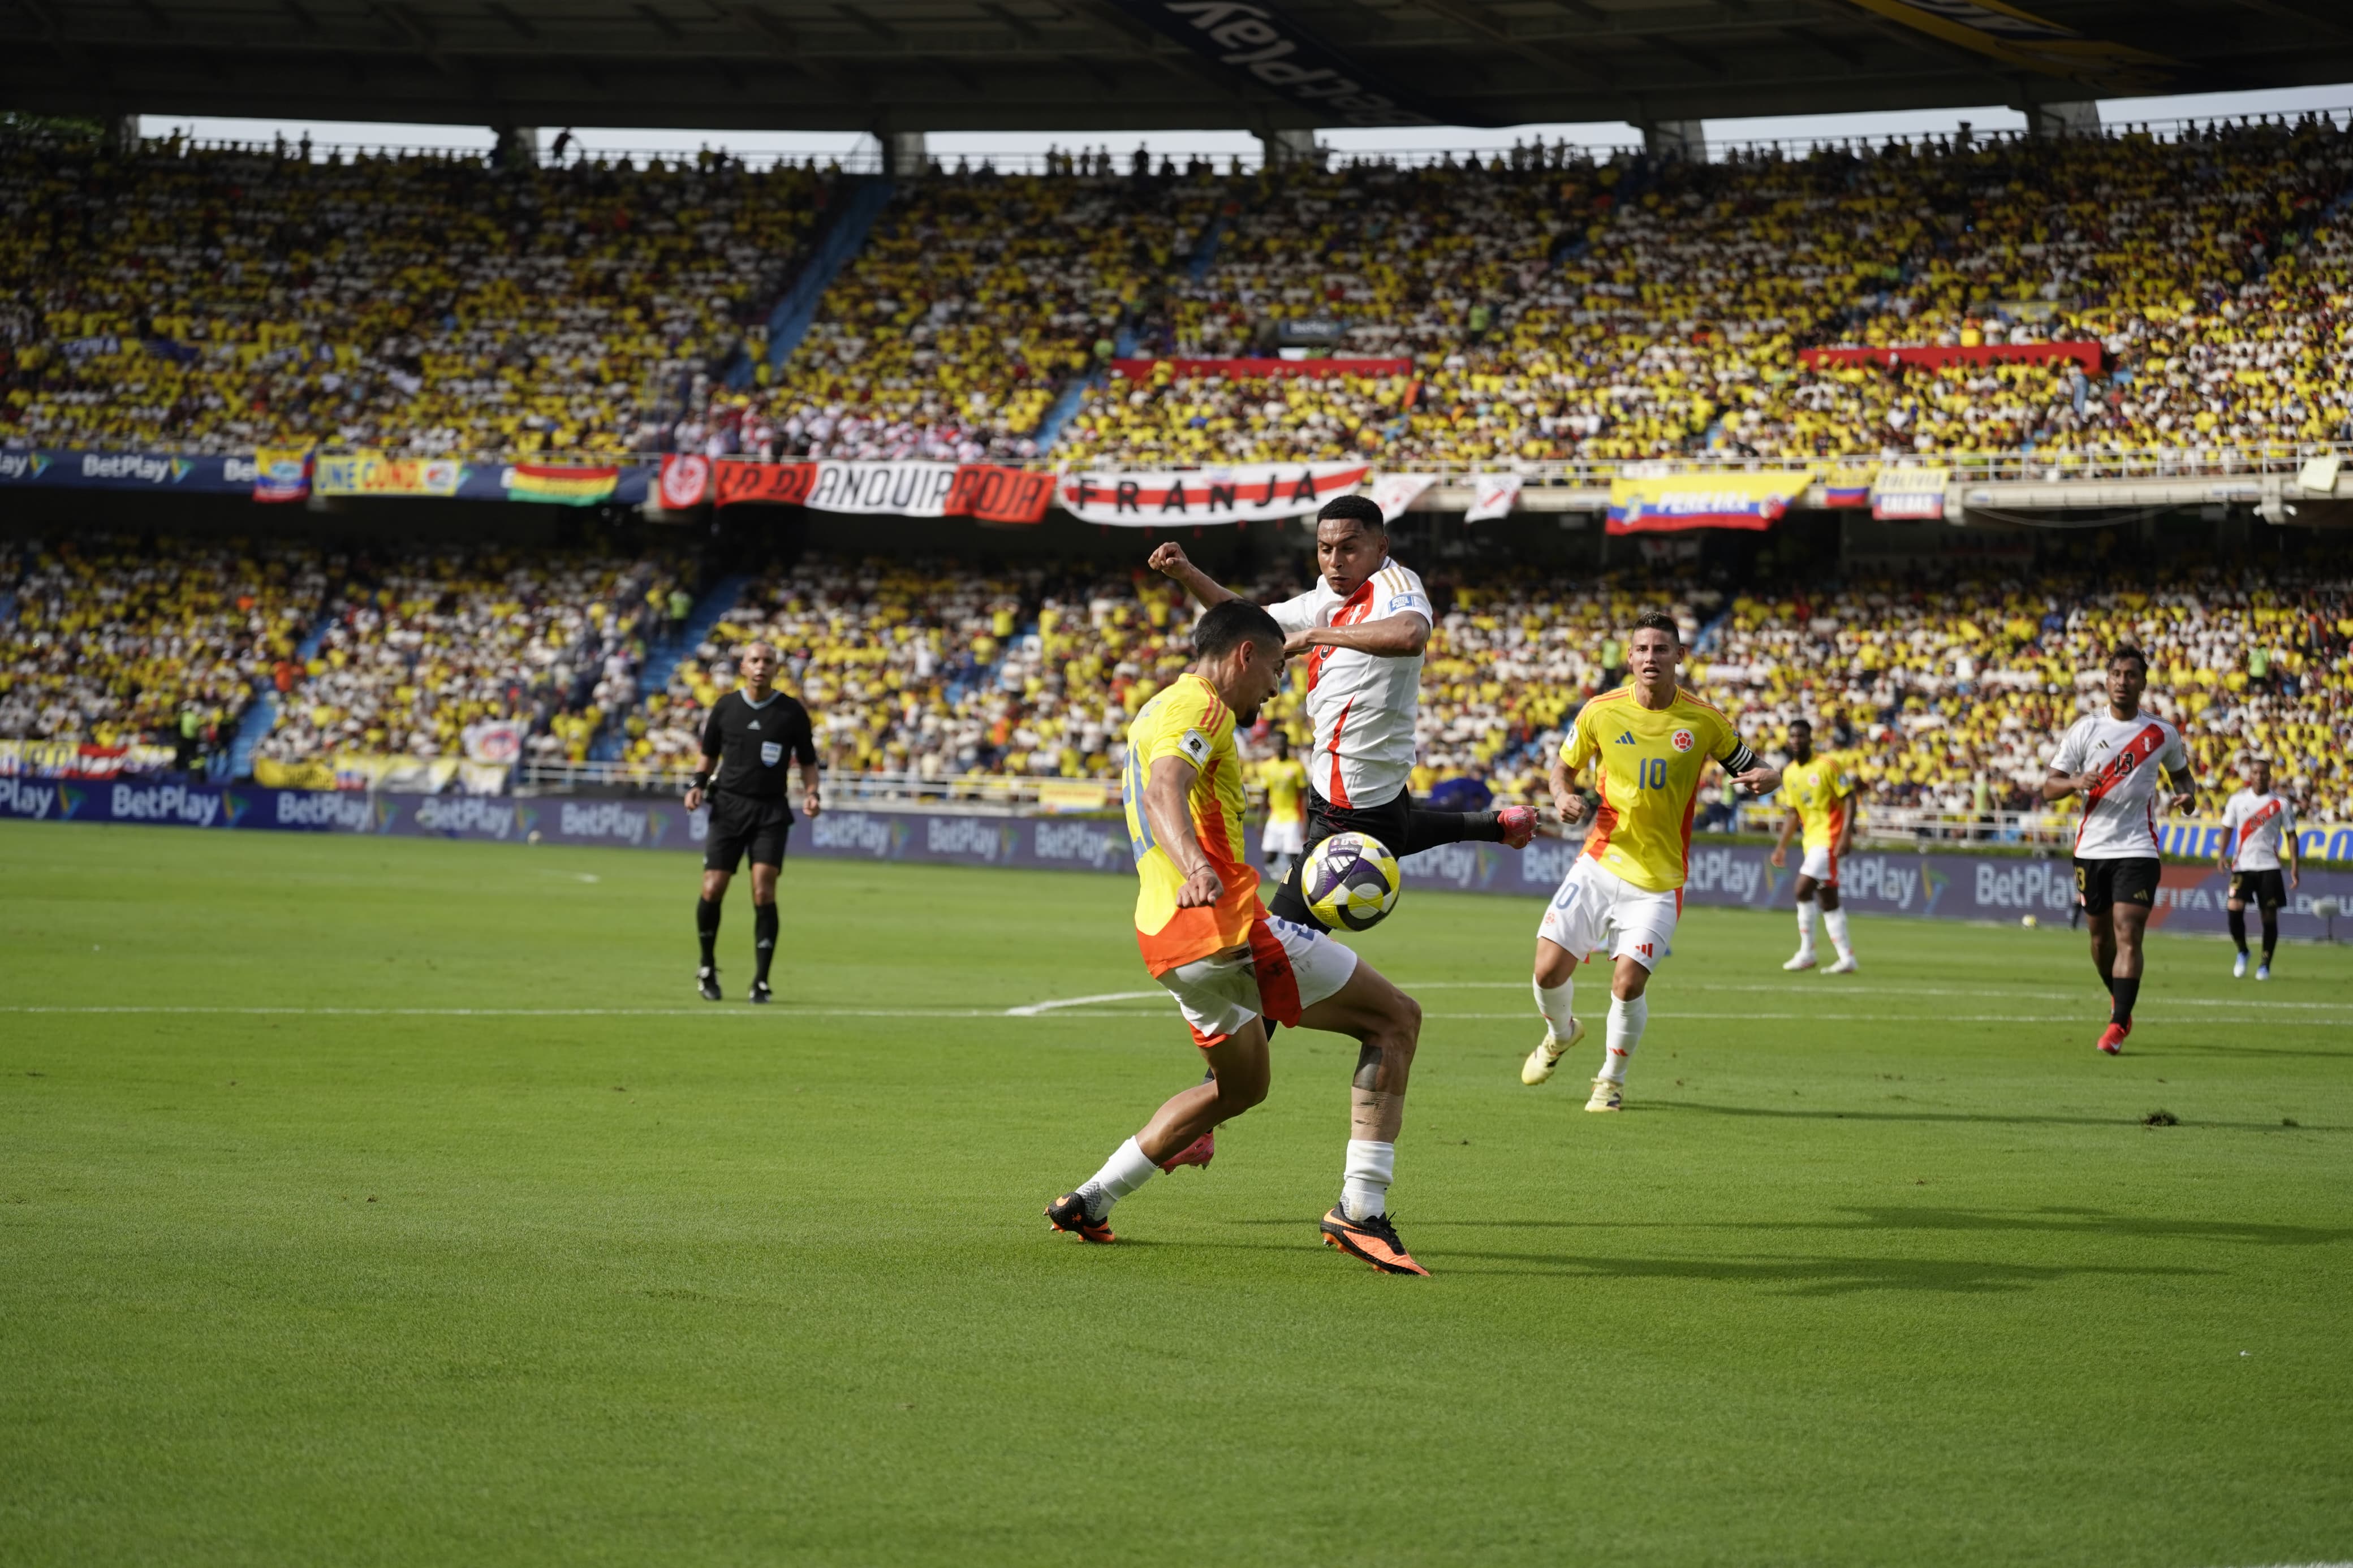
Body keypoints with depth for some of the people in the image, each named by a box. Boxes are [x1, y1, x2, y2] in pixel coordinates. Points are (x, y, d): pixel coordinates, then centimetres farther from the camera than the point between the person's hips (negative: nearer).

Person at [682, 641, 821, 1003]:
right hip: (728, 806, 1)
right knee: (713, 890, -5)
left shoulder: (792, 712, 1)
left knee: (764, 892, -13)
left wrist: (811, 794, -8)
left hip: (771, 811, -1)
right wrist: (699, 786, -1)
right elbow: (710, 754, 16)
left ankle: (761, 981, -6)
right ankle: (707, 967, 19)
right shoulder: (725, 707, 5)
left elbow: (807, 761, 9)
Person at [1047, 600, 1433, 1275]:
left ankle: (1089, 1200, 25)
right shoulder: (1199, 707, -8)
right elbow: (1163, 792, -28)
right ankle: (1361, 1209, -16)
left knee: (1241, 1084, 29)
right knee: (1395, 1019, -5)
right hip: (1223, 924, -10)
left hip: (1166, 936, 10)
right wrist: (1195, 869, -46)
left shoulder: (1158, 710, 23)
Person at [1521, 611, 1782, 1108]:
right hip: (1601, 862, 2)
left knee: (1628, 982, -15)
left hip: (1658, 879, -2)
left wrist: (1768, 776, -16)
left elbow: (1748, 765, 8)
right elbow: (1565, 764, 14)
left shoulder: (1704, 721, -4)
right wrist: (1563, 797, -8)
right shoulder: (1601, 712, -2)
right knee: (1550, 970, -6)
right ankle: (1561, 1033, 31)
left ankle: (1612, 1079, 13)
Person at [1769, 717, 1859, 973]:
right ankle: (1847, 959, 12)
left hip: (1830, 837, -8)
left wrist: (1846, 834, -21)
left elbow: (1849, 799, -11)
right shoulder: (1789, 774, 11)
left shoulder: (1827, 766, -10)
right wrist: (1782, 846, 14)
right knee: (1828, 901, 7)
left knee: (1803, 889, -18)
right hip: (1812, 840, 8)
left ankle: (1806, 952, -10)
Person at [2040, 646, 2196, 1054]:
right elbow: (2050, 787, 2)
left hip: (2138, 849, -2)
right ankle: (2120, 1002, 36)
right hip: (2092, 848, 2)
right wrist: (2077, 782, -20)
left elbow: (2180, 773, 20)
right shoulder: (2085, 729, 3)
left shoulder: (2162, 734, 3)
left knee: (2128, 935, -14)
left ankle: (2117, 1026, -16)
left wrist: (2184, 795, -3)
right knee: (2100, 934, 11)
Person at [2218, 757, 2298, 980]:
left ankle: (2265, 965, 11)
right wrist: (2223, 855, -5)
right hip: (2242, 865, 0)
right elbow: (2228, 828, 10)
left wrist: (2295, 865, -2)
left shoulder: (2280, 804, 3)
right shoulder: (2237, 801, 5)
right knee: (2234, 907, -16)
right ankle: (2242, 952, 8)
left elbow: (2291, 835, 6)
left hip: (2269, 867, 0)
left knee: (2270, 916, -2)